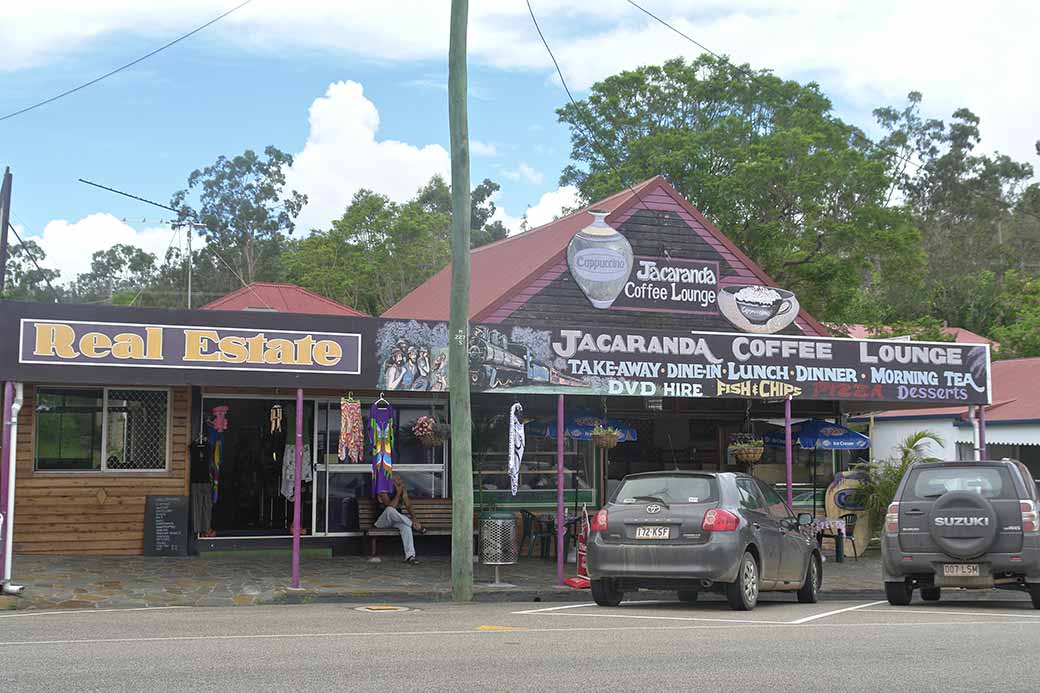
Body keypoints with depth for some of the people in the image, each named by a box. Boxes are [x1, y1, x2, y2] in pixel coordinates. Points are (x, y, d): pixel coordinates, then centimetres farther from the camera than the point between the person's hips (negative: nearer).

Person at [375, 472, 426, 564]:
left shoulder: (403, 490, 5)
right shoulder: (383, 491, -12)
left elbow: (408, 506, -3)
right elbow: (391, 506, -25)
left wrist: (414, 518, -21)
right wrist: (398, 493, -21)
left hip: (396, 520, 4)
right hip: (382, 522, -4)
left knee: (405, 525, -34)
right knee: (390, 510, -39)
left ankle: (409, 555, -45)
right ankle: (414, 525, -33)